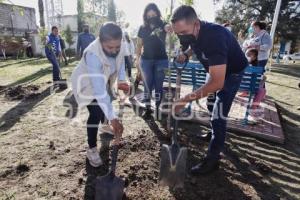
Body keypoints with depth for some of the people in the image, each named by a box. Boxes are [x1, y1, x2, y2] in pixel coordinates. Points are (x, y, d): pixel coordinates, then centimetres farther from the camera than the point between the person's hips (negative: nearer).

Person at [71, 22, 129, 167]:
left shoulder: (119, 46, -26)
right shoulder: (93, 55, -44)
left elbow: (121, 61, -3)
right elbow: (99, 90, -50)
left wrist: (121, 81, -20)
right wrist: (113, 118, -54)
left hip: (104, 80, 7)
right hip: (87, 83, -6)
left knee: (106, 105, 23)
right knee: (96, 113, -17)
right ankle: (91, 149, 4)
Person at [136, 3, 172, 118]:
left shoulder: (162, 25, -2)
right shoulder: (142, 28, 4)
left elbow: (168, 28, -26)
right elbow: (139, 45, 8)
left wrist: (169, 28, -50)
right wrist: (137, 59, 3)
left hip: (161, 60, -1)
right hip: (146, 60, 2)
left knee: (158, 86, 4)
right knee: (147, 85, 5)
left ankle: (158, 109, 15)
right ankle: (148, 108, 15)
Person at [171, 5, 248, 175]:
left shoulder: (214, 37, -41)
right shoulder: (193, 32, -16)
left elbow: (217, 83, -45)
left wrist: (186, 99, -47)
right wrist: (186, 54, -10)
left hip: (232, 71, -8)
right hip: (217, 69, 8)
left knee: (218, 115, -11)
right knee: (211, 105, 22)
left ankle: (212, 160, 3)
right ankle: (216, 134, 47)